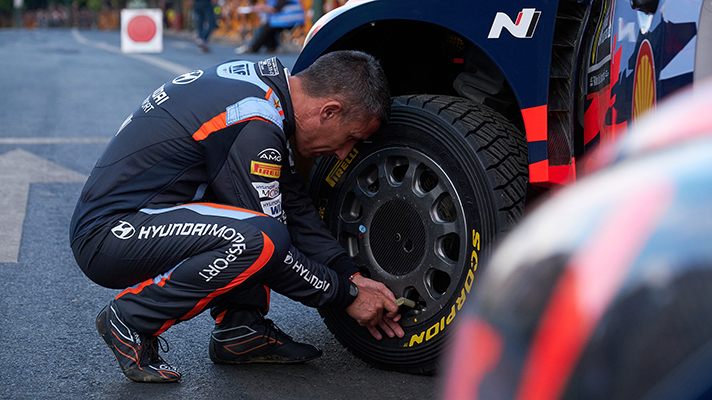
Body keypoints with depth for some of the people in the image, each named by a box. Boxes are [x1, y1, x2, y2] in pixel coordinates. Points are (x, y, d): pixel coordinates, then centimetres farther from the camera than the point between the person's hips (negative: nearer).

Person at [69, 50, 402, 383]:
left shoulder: (264, 81, 6)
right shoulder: (255, 123, -23)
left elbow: (294, 206, 11)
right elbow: (270, 242, -18)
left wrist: (351, 275, 4)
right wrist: (347, 295, -7)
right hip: (106, 236, -10)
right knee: (258, 241, -30)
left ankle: (237, 330, 7)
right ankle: (130, 320, -9)